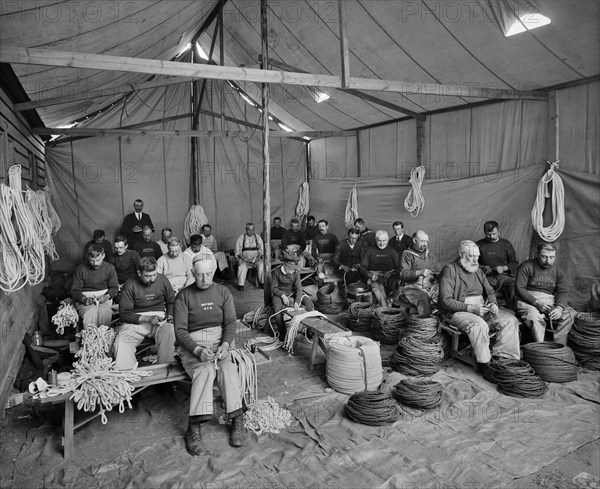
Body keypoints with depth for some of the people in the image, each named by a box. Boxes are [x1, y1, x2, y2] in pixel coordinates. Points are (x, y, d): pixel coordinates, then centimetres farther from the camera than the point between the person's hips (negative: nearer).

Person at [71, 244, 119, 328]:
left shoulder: (110, 268, 4)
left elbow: (114, 287, 7)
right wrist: (84, 299, -21)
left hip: (103, 298, 1)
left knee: (105, 311, -33)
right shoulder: (80, 269, 0)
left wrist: (107, 296, -16)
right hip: (84, 299, -1)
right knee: (91, 311, -34)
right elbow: (74, 291, 0)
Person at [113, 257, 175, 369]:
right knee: (120, 343, -30)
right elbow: (124, 313, -7)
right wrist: (147, 318, -18)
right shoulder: (130, 284, -6)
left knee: (170, 332, -34)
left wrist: (170, 315, -1)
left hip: (160, 318, 1)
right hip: (136, 320, 0)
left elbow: (171, 301, 19)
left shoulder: (162, 280, 2)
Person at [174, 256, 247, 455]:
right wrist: (197, 350, -20)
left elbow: (230, 322, 3)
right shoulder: (183, 296, 0)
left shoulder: (223, 292, 9)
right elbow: (180, 330, -5)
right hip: (192, 344, -2)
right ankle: (194, 429, -29)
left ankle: (237, 421, -21)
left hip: (219, 341, 2)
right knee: (205, 370, -32)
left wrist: (225, 345, -16)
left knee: (228, 368, -28)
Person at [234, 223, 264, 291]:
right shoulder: (241, 238, 5)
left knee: (261, 265, -29)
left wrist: (258, 257, -10)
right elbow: (238, 251, 0)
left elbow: (261, 249, 8)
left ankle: (262, 283, -15)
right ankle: (240, 285, -23)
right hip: (244, 258, -1)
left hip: (256, 258, 2)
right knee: (242, 266, -33)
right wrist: (244, 258, -16)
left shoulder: (257, 237, 11)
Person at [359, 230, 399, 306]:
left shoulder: (391, 251, 19)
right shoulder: (370, 251, 17)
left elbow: (399, 267, 9)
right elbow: (362, 267, 9)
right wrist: (370, 275, -12)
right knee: (377, 286, -35)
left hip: (389, 276, 1)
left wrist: (391, 273, -13)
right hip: (374, 276, -1)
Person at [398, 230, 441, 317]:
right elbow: (403, 274, -5)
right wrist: (419, 272, -19)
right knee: (423, 298, -37)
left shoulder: (431, 256, 27)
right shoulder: (407, 255, 9)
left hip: (432, 287, 5)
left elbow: (440, 272, 26)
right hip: (413, 287, -5)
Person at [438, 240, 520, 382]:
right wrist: (471, 308, -22)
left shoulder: (478, 270, 17)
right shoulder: (449, 270, -8)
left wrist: (493, 304, -2)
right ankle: (484, 365, -20)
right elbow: (445, 301, -16)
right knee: (480, 324, -35)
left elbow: (490, 291, 22)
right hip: (457, 312, -7)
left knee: (510, 320, -11)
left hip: (482, 309, 8)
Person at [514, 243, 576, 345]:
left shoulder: (558, 272, 14)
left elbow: (563, 292, 4)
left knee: (570, 314, -20)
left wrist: (560, 307, -18)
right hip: (528, 301, -4)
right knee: (534, 316, -35)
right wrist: (536, 302, -21)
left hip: (550, 301, 5)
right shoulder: (527, 267, -2)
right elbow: (519, 288, -8)